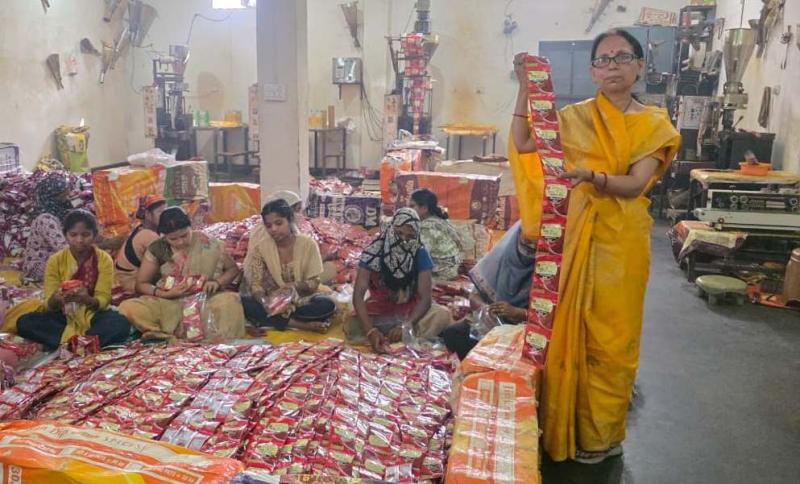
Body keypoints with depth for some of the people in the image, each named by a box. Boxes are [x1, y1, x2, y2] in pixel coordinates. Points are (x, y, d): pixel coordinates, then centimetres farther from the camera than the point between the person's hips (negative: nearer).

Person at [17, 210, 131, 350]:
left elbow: (103, 300, -12)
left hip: (93, 315, -2)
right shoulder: (55, 260, -4)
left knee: (122, 324, -32)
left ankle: (65, 341, -29)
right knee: (24, 322, -25)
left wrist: (87, 299, -34)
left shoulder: (104, 259, -7)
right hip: (64, 316, 2)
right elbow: (49, 304, -7)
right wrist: (57, 299, -31)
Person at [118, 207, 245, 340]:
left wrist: (217, 282, -17)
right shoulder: (157, 249, -1)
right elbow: (141, 284, 4)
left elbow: (233, 268, 5)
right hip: (169, 304, 2)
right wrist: (167, 294, -15)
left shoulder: (207, 244, -5)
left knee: (229, 301, -34)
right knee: (128, 308, -25)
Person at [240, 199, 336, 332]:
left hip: (301, 301, -1)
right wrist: (264, 301, -31)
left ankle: (274, 319, -22)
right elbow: (255, 284, -9)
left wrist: (296, 286, -30)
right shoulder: (260, 247, -7)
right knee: (245, 303, -28)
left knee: (327, 304, -30)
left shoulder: (308, 244, -10)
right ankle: (300, 324, -28)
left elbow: (314, 283, -8)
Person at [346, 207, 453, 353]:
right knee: (352, 328, -30)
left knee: (442, 314, -29)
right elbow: (358, 294, -26)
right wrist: (370, 330, -42)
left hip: (411, 307, 0)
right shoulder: (373, 252, -21)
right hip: (380, 307, 0)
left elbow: (425, 297, -22)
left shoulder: (420, 253, -18)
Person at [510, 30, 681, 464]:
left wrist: (590, 175, -30)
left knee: (612, 337, 6)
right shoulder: (575, 117, 5)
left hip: (622, 241, -1)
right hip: (575, 235, 1)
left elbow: (635, 185, -12)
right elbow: (522, 144, -6)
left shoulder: (654, 124, 1)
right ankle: (566, 424, 23)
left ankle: (602, 433, 23)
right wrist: (525, 87, -10)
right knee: (569, 328, 6)